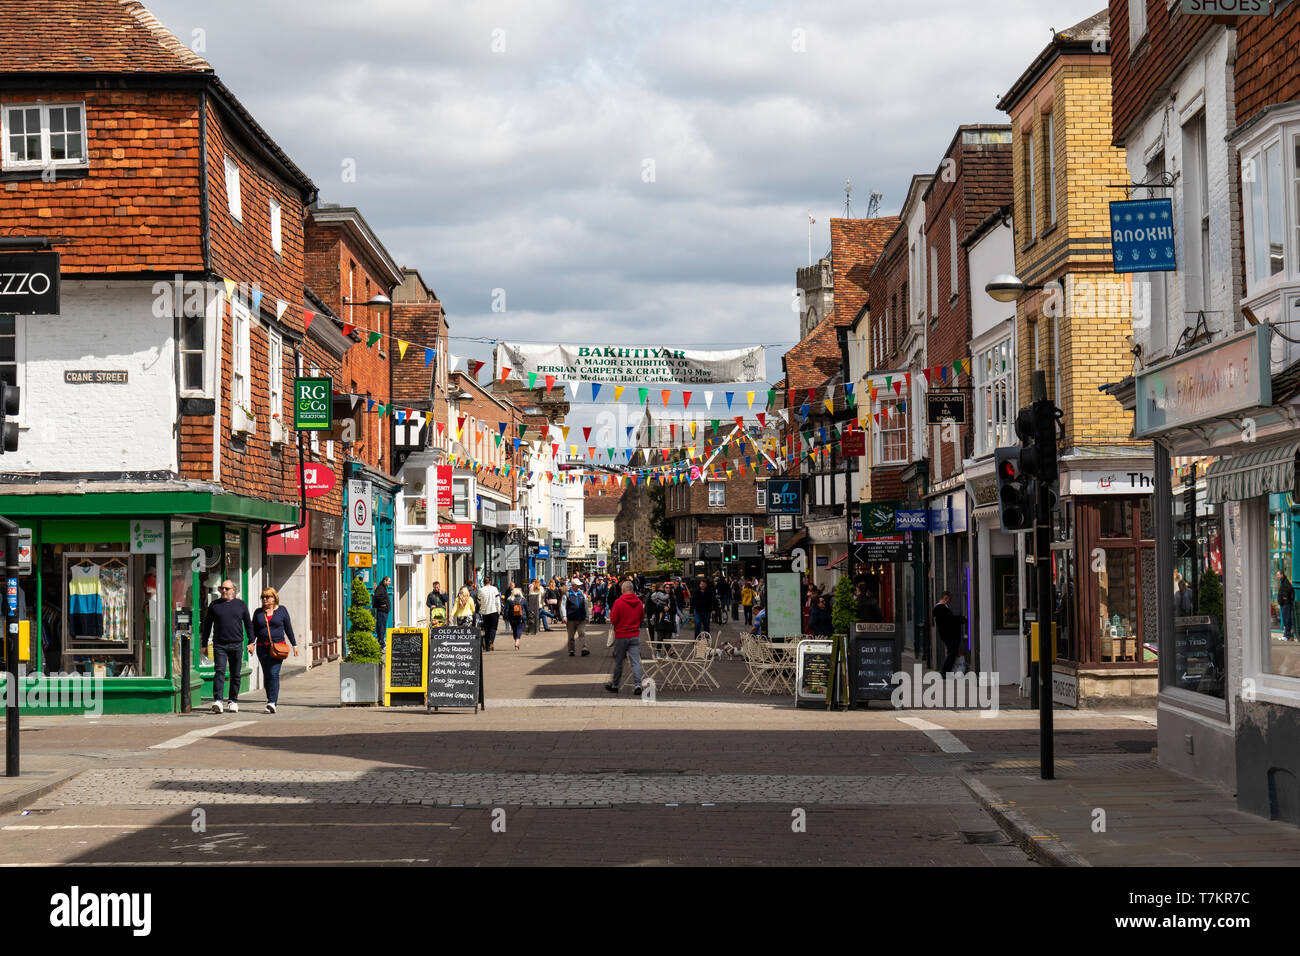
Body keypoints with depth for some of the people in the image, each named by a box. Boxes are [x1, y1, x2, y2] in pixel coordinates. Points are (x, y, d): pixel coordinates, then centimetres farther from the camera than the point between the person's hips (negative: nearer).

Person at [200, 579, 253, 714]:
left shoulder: (241, 605, 9)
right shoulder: (214, 605, 8)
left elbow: (248, 624, 13)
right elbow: (207, 625, 12)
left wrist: (251, 642, 5)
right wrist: (204, 644, 8)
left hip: (236, 645, 1)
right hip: (219, 645, -1)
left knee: (235, 674, 6)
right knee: (219, 672, -14)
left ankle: (233, 701, 16)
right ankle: (217, 701, -20)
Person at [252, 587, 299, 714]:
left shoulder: (281, 610, 5)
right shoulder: (258, 612, 11)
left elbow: (288, 628, 9)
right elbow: (253, 630, 12)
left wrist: (294, 645, 8)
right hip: (262, 647, 3)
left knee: (274, 673, -15)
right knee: (267, 675, 5)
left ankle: (272, 702, -22)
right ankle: (271, 700, 14)